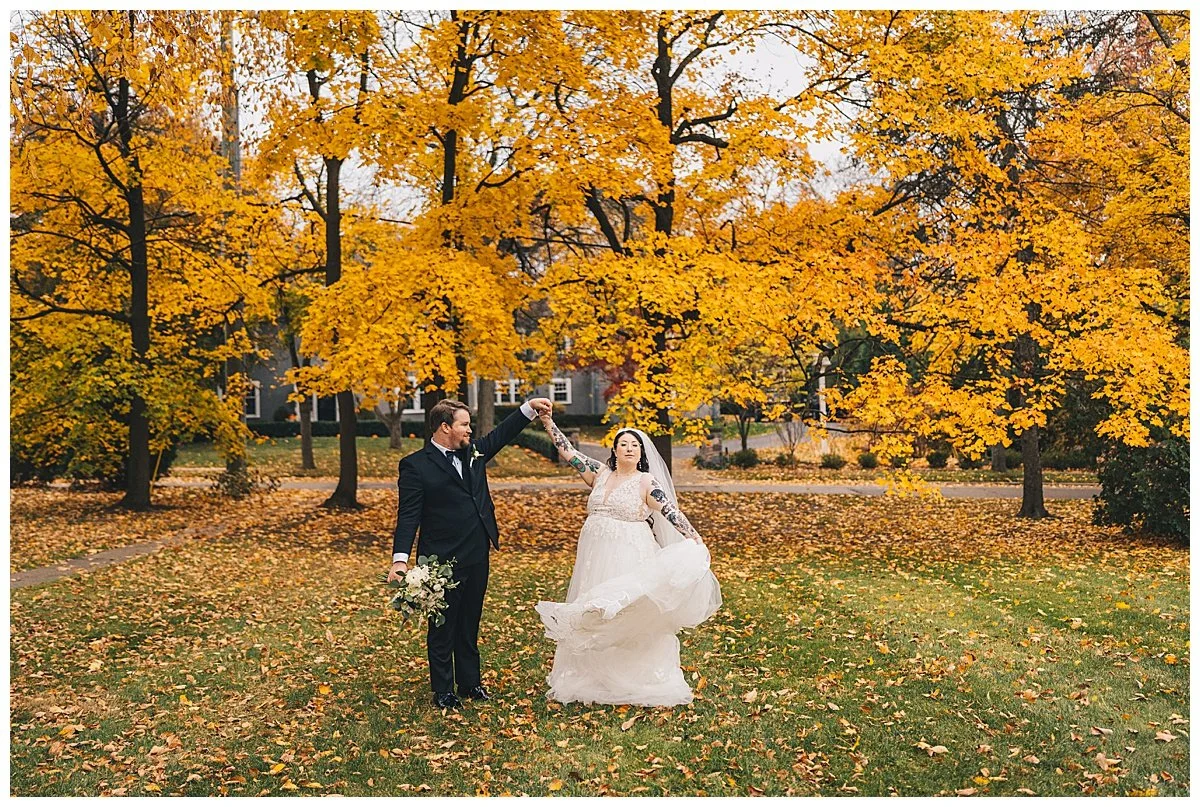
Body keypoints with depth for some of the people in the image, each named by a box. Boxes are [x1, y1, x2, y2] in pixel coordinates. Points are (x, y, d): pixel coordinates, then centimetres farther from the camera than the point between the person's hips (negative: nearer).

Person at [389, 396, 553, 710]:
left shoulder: (473, 451, 9)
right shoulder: (416, 466, -10)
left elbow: (502, 434, 21)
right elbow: (408, 515, -13)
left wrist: (529, 407, 12)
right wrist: (400, 558, -21)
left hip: (477, 556, 7)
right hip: (442, 561, -6)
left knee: (470, 625, 18)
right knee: (443, 628, 7)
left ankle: (470, 682, 30)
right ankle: (443, 691, 19)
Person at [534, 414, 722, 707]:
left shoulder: (646, 482, -5)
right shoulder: (600, 473, 9)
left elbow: (672, 512, -13)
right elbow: (569, 453, 9)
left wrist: (696, 541, -24)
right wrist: (549, 424, 4)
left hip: (630, 558, -5)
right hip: (596, 557, 5)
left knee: (631, 620, -2)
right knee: (594, 618, 11)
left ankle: (636, 684, 8)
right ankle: (593, 680, 24)